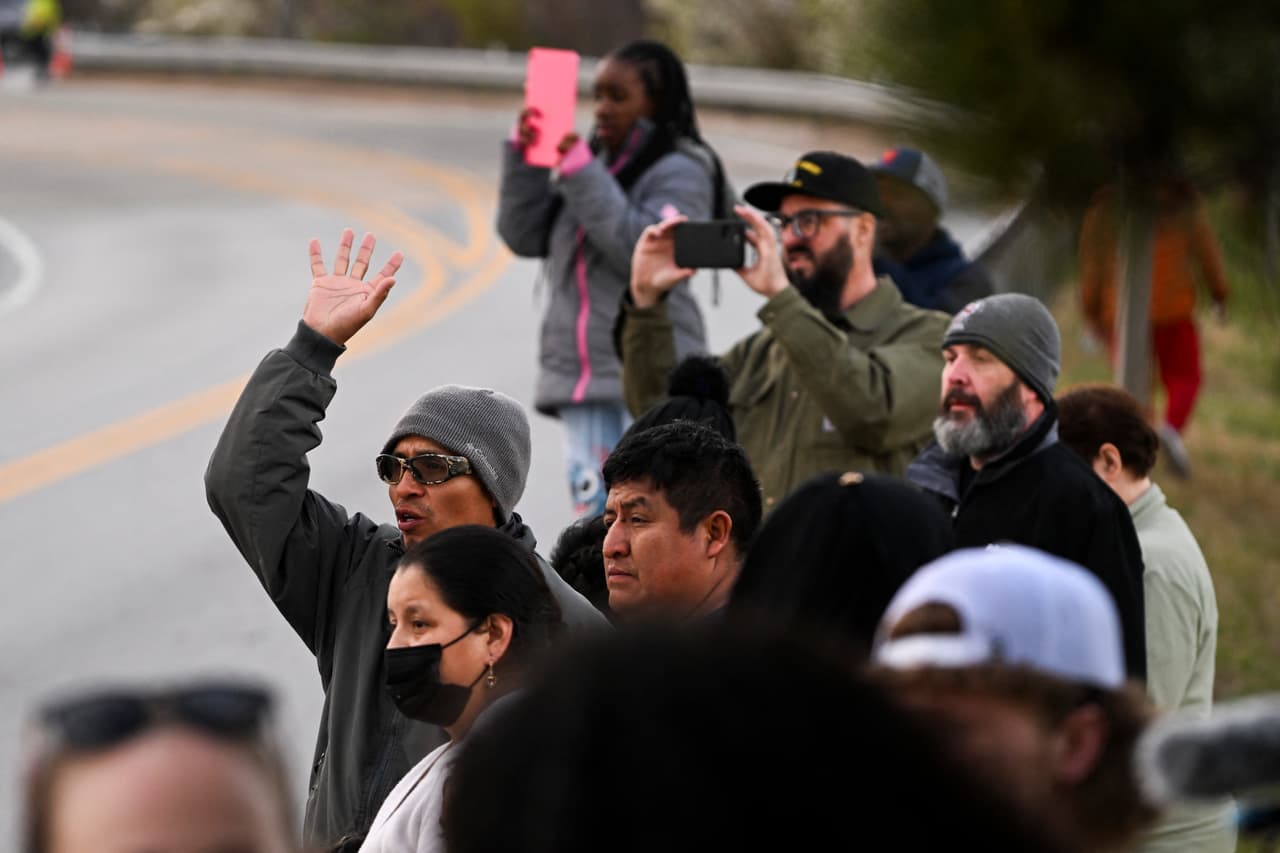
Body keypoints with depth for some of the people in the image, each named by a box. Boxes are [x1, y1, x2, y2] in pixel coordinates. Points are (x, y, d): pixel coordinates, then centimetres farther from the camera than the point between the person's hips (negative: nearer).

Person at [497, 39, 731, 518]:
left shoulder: (681, 171, -3)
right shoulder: (595, 162, 18)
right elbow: (524, 237, 15)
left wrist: (583, 176, -18)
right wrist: (524, 156, 3)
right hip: (580, 375, 7)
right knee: (593, 513, 5)